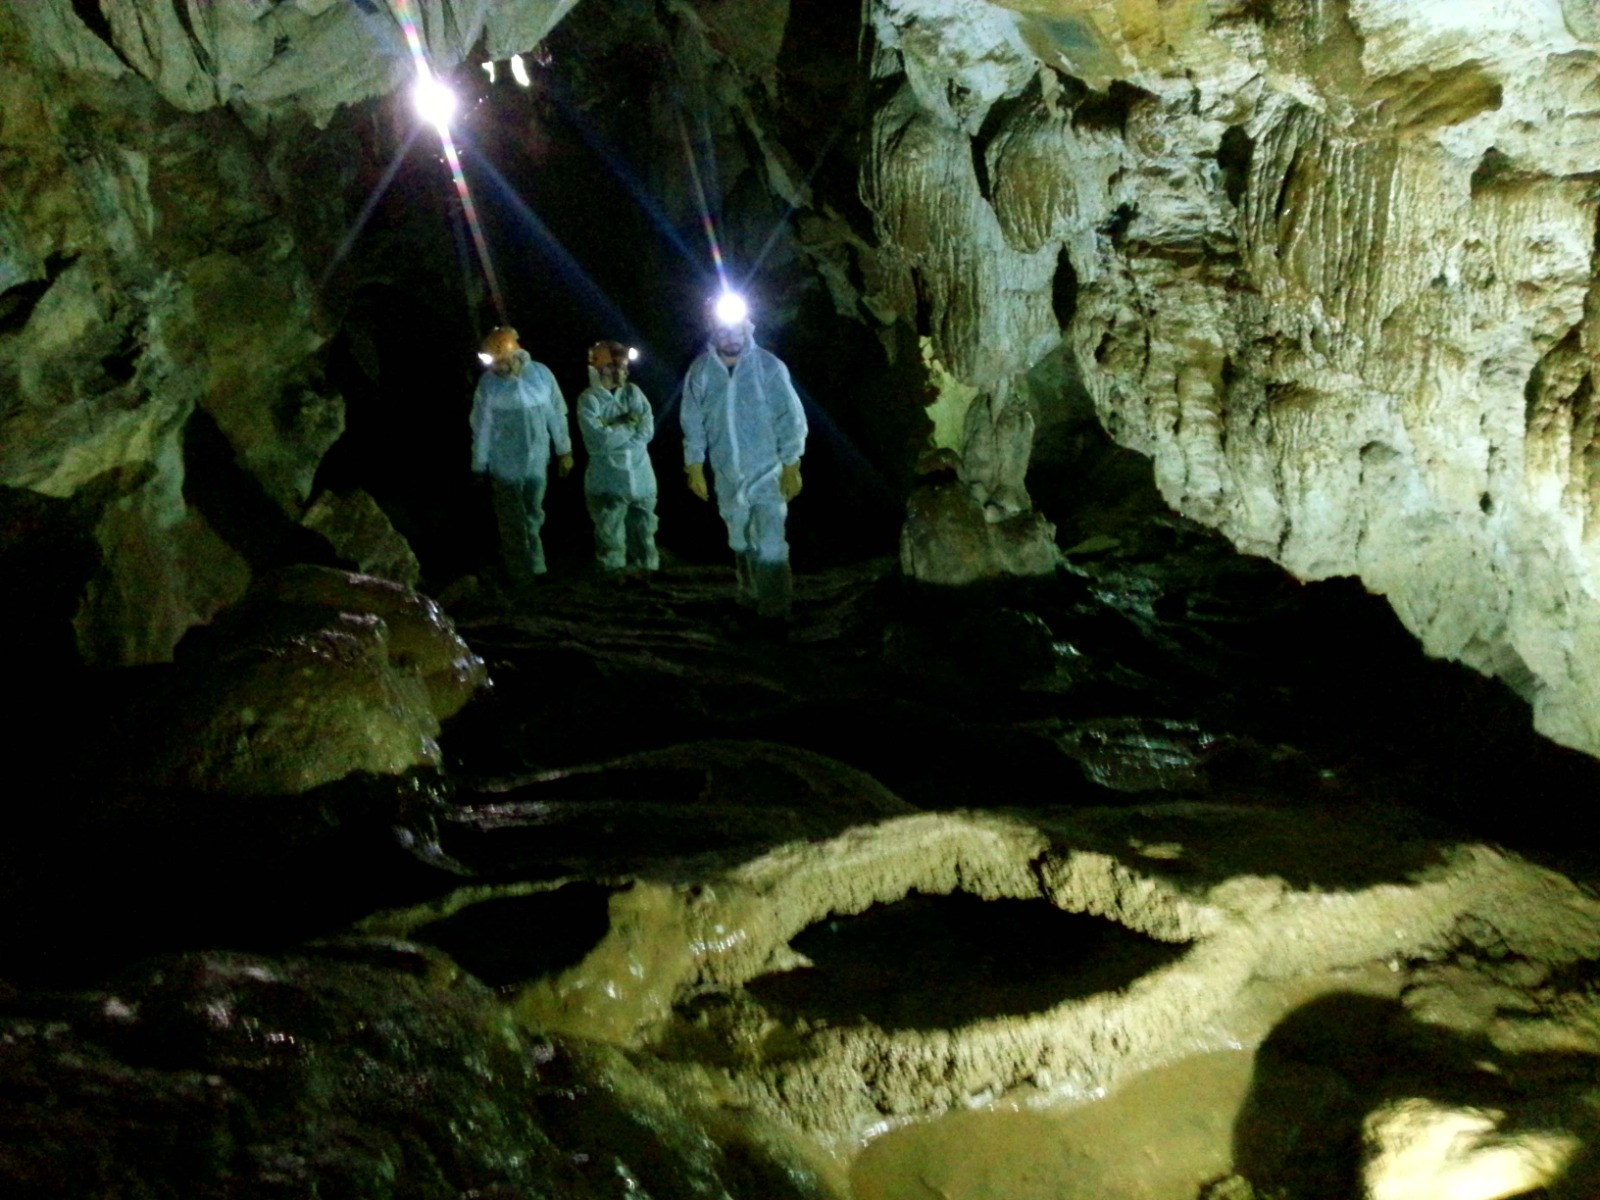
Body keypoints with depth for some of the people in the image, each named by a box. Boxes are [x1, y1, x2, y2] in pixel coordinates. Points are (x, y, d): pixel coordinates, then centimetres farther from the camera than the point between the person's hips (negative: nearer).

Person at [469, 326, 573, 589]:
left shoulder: (541, 375, -9)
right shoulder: (488, 382, -14)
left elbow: (556, 415, 0)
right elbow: (481, 427, -9)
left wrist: (564, 451, 5)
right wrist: (479, 466, -5)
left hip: (537, 462, 2)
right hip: (505, 466, -2)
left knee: (533, 517, 18)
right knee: (513, 523, 6)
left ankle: (535, 567, 34)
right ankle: (522, 577, 15)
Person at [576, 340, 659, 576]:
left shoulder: (633, 392, 7)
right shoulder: (589, 399, -6)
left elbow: (647, 431, -3)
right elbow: (598, 439, -18)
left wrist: (614, 431, -13)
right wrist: (630, 424, -8)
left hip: (641, 477, 4)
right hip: (608, 481, -4)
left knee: (643, 533, 11)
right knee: (611, 538, 1)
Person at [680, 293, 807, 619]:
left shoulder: (768, 366, -11)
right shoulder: (701, 370, -3)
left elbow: (790, 418, -8)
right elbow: (693, 422, 4)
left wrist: (791, 466, -10)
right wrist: (694, 467, 3)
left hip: (768, 470, -4)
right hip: (727, 473, 4)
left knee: (769, 540, -13)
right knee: (740, 539, 16)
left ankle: (776, 603, -5)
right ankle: (751, 595, 31)